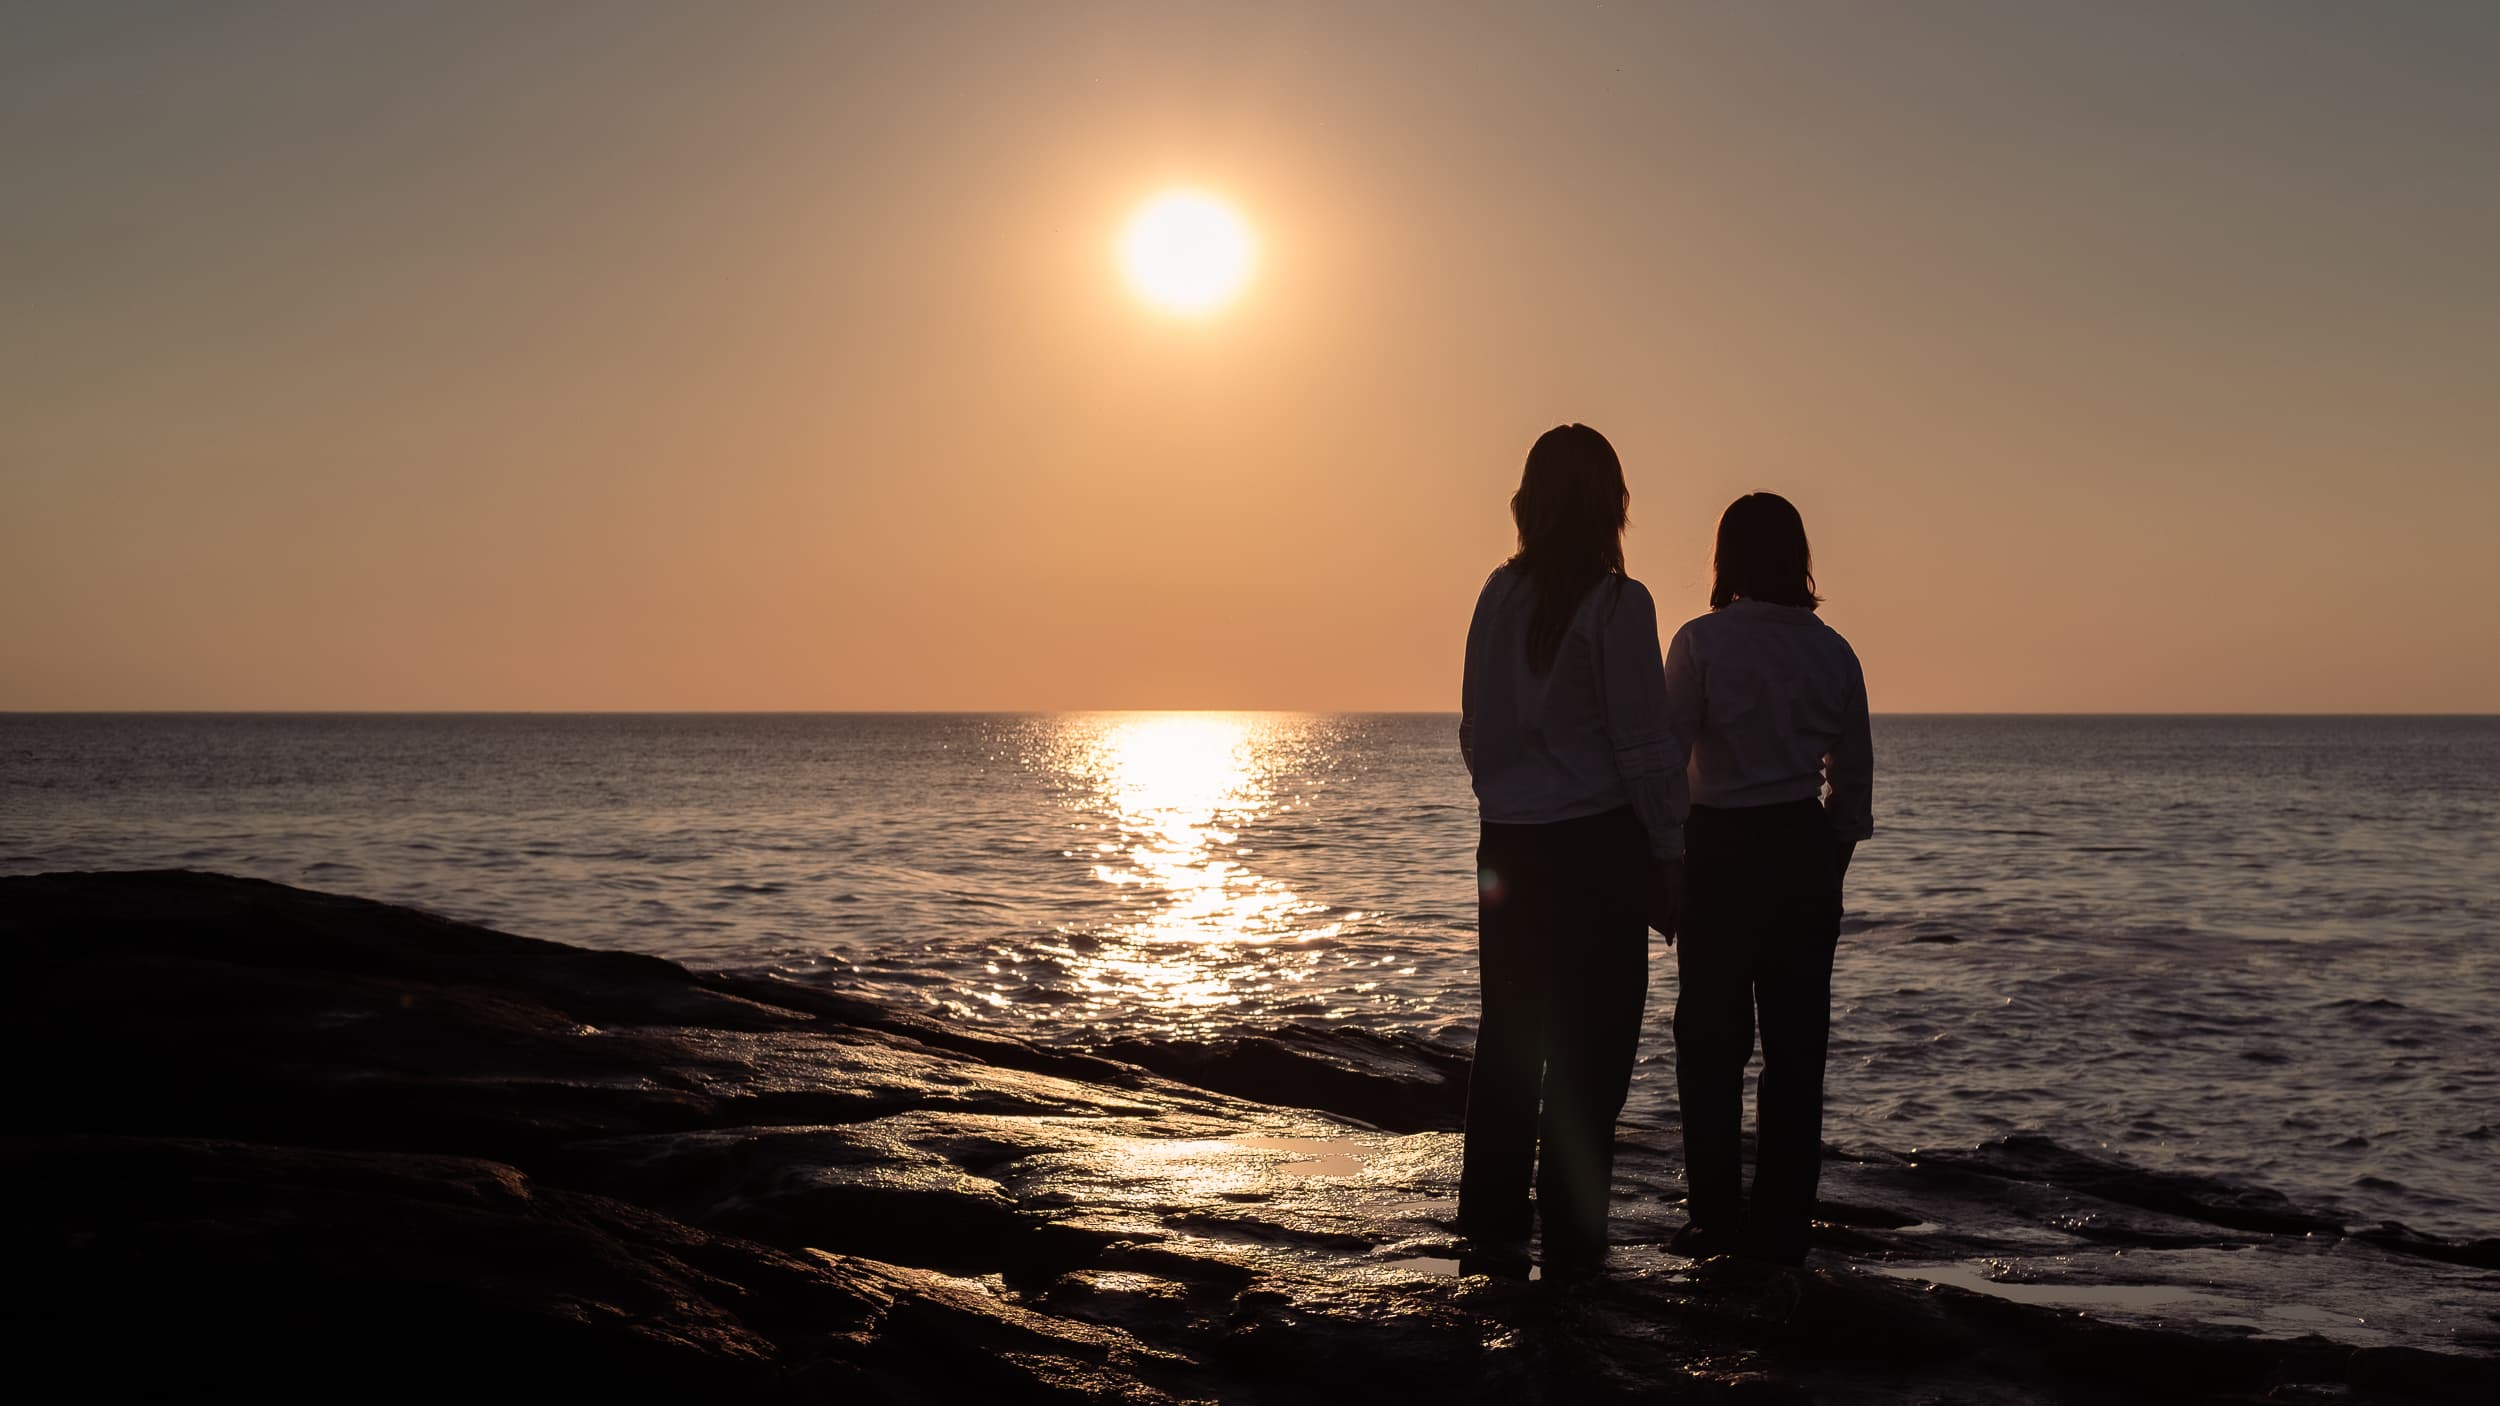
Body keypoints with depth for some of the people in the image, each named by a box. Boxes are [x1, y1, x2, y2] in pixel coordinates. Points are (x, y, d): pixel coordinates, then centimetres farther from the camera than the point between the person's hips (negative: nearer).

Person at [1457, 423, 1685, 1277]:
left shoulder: (1499, 596, 5)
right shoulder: (1615, 604, -11)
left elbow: (1474, 731, 10)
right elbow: (1647, 749, -11)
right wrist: (1670, 854, -3)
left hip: (1509, 847, 5)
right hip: (1599, 846, -5)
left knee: (1509, 1039, 12)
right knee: (1591, 1046, 2)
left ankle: (1494, 1231, 17)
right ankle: (1570, 1240, 4)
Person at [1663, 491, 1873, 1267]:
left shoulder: (1702, 642, -8)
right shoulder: (1831, 651, 4)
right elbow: (1854, 780, 8)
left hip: (1720, 850, -3)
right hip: (1805, 852, 3)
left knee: (1711, 1039, 6)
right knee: (1795, 1043, 7)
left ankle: (1715, 1221, 7)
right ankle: (1782, 1228, 10)